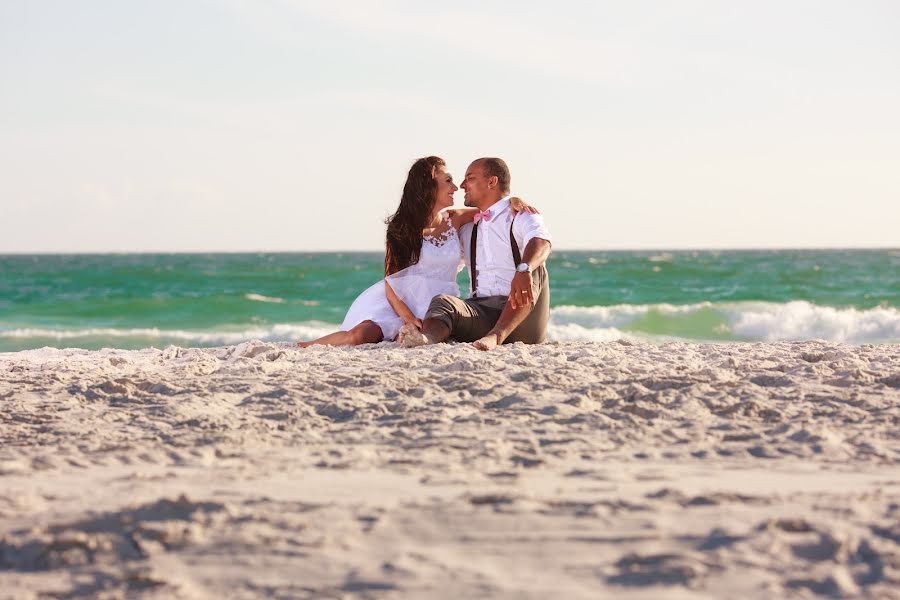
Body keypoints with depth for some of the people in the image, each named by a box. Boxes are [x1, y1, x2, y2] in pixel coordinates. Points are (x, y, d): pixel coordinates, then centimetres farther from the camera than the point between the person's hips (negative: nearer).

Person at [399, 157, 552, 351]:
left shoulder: (521, 216, 3)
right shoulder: (468, 228, 24)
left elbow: (540, 242, -21)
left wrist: (524, 270, -44)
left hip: (521, 316, -4)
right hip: (480, 310, 4)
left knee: (533, 269, -31)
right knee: (442, 301, -24)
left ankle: (497, 335, -49)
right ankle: (427, 337, -59)